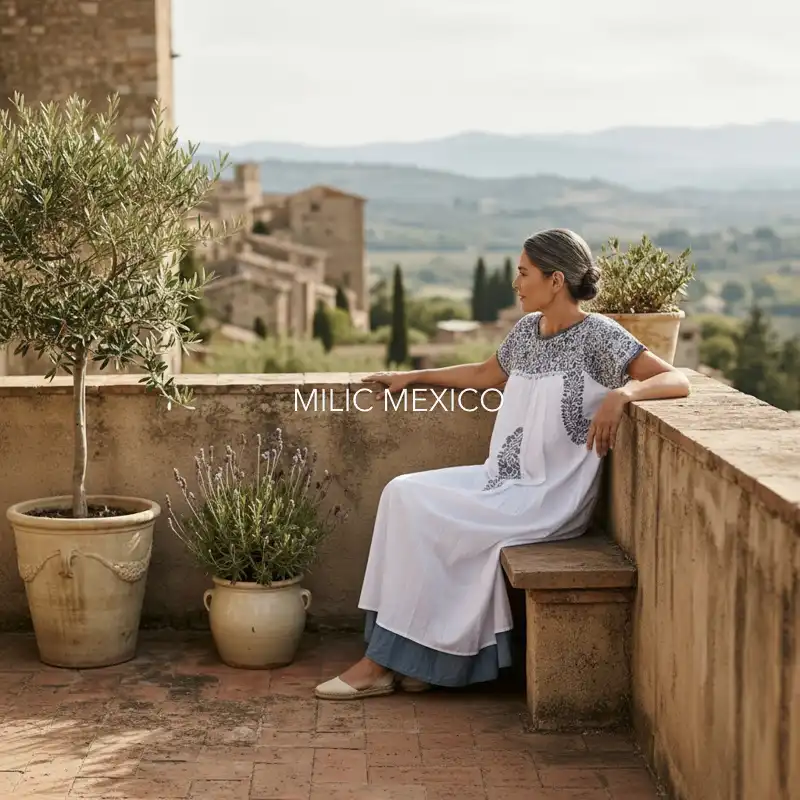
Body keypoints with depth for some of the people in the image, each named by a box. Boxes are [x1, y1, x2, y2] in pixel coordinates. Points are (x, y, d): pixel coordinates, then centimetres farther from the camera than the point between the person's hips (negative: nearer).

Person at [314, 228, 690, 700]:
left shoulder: (598, 335, -12)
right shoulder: (528, 330, 11)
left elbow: (677, 381, -19)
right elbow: (486, 375, 29)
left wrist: (621, 393, -36)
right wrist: (414, 377, 28)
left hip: (552, 498, -8)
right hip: (507, 480, 8)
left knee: (424, 517, -19)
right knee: (403, 493, -10)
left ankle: (388, 662, -7)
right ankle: (399, 657, -9)